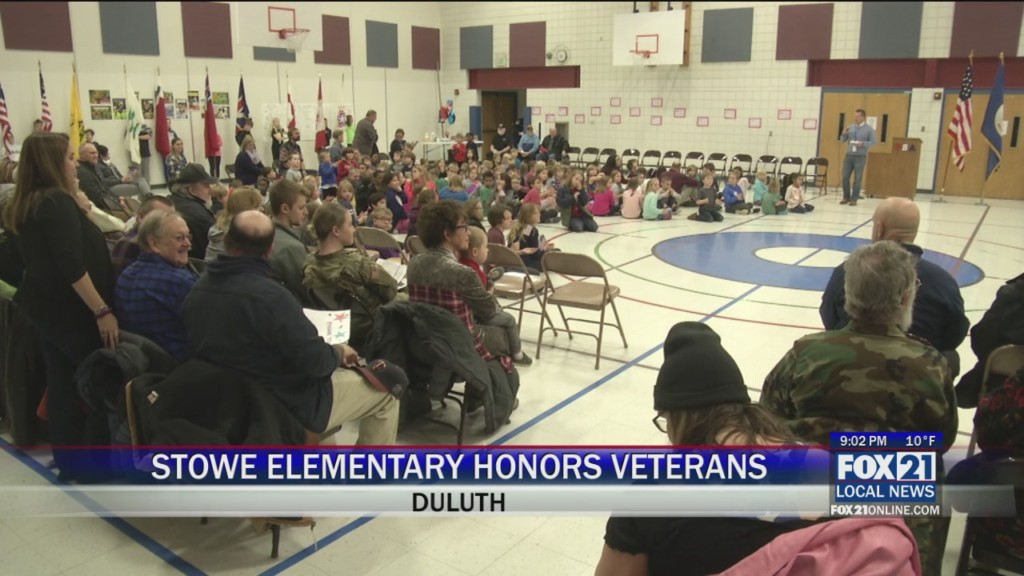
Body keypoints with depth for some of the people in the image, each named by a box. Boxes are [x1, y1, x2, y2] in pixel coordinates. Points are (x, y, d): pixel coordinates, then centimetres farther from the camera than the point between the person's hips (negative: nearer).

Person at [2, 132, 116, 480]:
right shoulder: (58, 202, -20)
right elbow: (71, 266, -27)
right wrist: (102, 311, -26)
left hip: (47, 306, 9)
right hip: (71, 310, -9)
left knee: (62, 383, 14)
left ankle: (67, 461, 23)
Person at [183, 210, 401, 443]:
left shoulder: (196, 291, -4)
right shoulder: (269, 295, -30)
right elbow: (315, 361, -28)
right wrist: (339, 352, -5)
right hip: (289, 404, -8)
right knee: (385, 387, 7)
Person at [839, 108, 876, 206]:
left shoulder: (869, 129, -1)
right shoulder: (850, 127, 8)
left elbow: (873, 142, -3)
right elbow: (842, 140, 11)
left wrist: (862, 144, -19)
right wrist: (844, 133, -9)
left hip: (860, 157, -3)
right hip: (849, 155, 3)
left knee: (857, 179, 0)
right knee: (845, 177, 2)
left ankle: (854, 199, 7)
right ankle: (846, 197, 16)